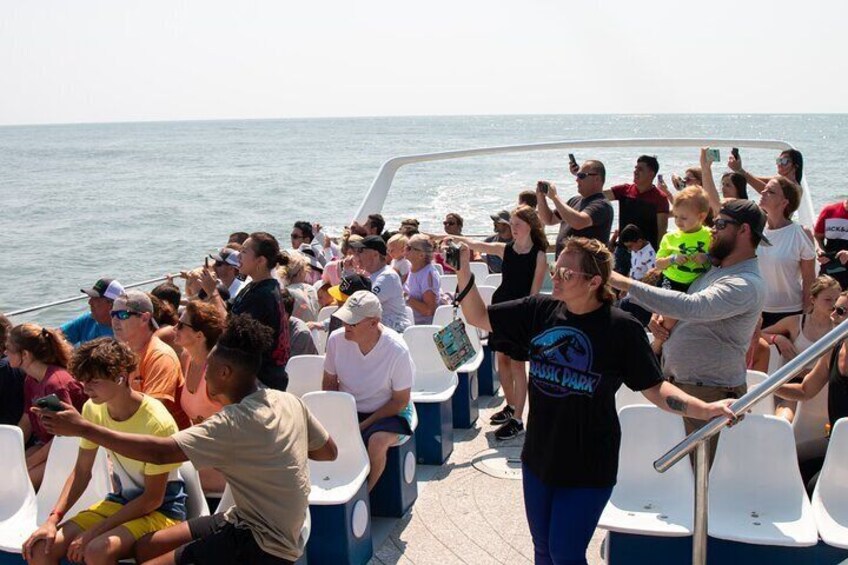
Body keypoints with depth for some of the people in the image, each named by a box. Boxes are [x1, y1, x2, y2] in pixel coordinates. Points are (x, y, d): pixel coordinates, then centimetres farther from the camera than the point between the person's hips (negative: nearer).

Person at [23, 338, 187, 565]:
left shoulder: (156, 422, -24)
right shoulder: (93, 410, -4)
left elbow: (153, 498, -18)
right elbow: (81, 472, 6)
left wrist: (94, 532, -18)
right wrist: (53, 519, -8)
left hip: (161, 509, -6)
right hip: (119, 501, 6)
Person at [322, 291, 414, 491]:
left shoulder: (397, 350, -21)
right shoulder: (336, 339, -11)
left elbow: (400, 400, -12)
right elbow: (329, 384, 4)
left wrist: (364, 425, -18)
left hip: (389, 412, -3)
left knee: (377, 441, -34)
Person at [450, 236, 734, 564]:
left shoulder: (622, 328, -15)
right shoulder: (539, 310, -4)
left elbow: (654, 388, -10)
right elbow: (478, 317, 0)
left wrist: (706, 410, -24)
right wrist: (463, 268, -13)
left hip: (588, 466, -5)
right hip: (539, 457, 5)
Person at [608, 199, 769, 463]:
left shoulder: (746, 284, -20)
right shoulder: (715, 267, 12)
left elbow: (692, 307, -34)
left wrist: (626, 283, -34)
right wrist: (659, 318, 2)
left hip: (708, 392, -9)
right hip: (673, 380, 9)